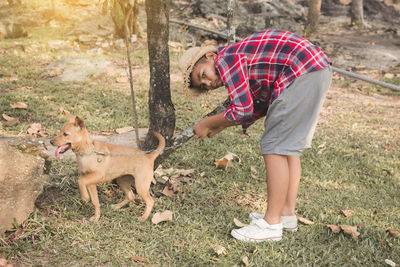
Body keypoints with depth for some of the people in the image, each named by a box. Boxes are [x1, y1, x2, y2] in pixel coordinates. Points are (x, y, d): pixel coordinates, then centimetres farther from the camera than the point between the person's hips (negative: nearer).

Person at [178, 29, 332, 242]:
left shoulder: (225, 59, -6)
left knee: (275, 149, -6)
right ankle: (287, 214, 22)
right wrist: (219, 127, 23)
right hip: (318, 69, 11)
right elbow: (262, 106, 26)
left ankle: (271, 225, -1)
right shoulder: (242, 61, 22)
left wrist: (208, 123, 3)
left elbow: (242, 110, -12)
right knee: (289, 146, 15)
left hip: (302, 73, -10)